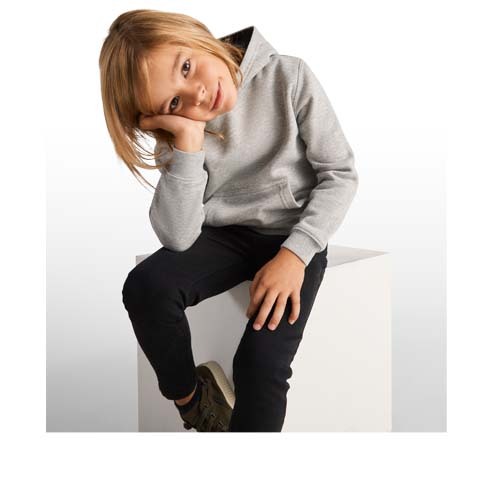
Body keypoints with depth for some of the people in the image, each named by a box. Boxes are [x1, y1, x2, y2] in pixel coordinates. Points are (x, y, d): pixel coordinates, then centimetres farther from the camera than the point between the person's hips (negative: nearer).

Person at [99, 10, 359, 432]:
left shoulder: (289, 77, -14)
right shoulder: (178, 129, -8)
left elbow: (341, 174, -9)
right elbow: (177, 238, -20)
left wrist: (295, 253, -22)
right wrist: (188, 142, -29)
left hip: (295, 236, -2)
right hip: (228, 236, 2)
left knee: (262, 364, -24)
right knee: (146, 286, -26)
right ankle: (190, 399, 0)